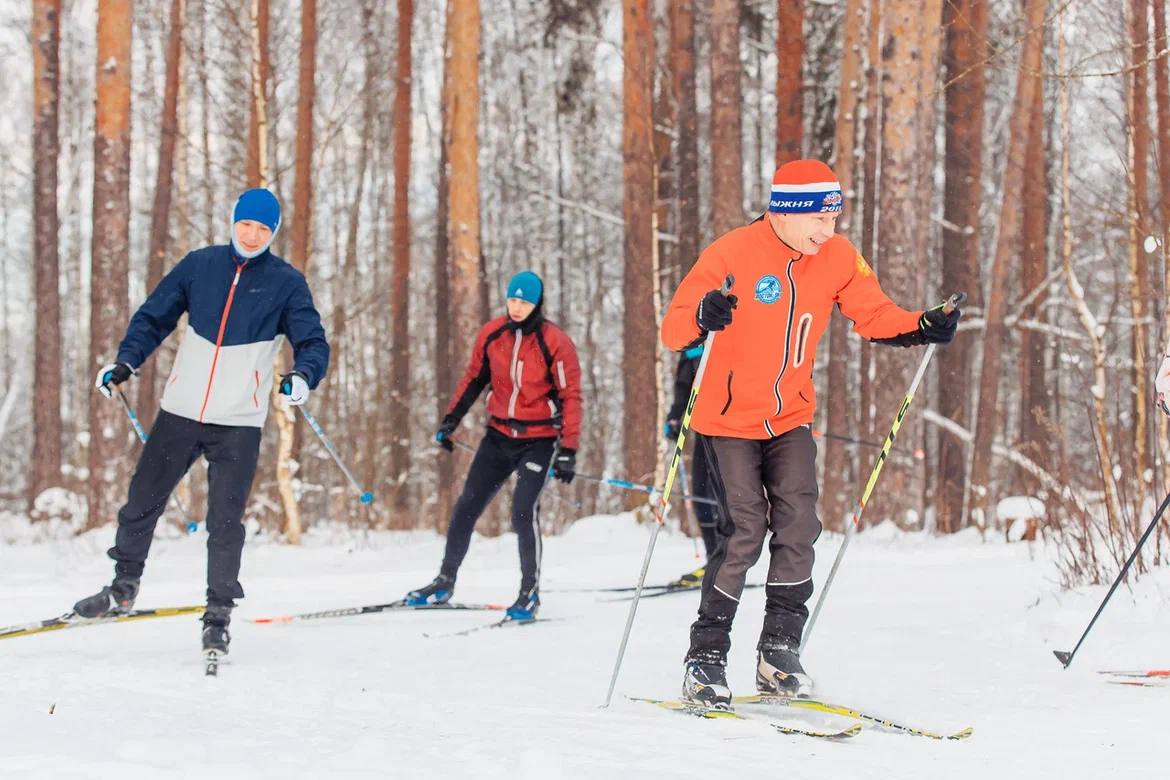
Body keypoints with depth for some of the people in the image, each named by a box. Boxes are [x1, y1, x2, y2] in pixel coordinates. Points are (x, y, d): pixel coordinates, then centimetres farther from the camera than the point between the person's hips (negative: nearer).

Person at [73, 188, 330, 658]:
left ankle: (218, 614, 5)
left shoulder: (286, 283, -2)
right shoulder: (199, 266, 3)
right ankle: (123, 588, 29)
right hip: (180, 412, 3)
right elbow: (154, 318, 10)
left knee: (225, 522, -6)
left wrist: (303, 377, -27)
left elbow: (313, 342, -6)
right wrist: (125, 363, -3)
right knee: (142, 501, 12)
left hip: (239, 424, -3)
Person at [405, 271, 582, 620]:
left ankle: (530, 592, -4)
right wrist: (450, 420, 10)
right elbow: (474, 378, 14)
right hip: (499, 435, 5)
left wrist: (568, 450, -14)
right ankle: (445, 582, 19)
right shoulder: (492, 334, -1)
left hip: (538, 440, -5)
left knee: (524, 510, -19)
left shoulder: (555, 343, -13)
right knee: (467, 506, 5)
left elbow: (571, 396, -10)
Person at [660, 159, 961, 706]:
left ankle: (780, 651, 1)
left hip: (790, 417, 4)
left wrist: (923, 328, -12)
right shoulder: (733, 253, -17)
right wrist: (703, 317, -42)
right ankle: (706, 658, -1)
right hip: (729, 418, -4)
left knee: (798, 523, -11)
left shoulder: (837, 259, -3)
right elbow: (673, 328, -19)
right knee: (745, 530, -12)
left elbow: (873, 314, 8)